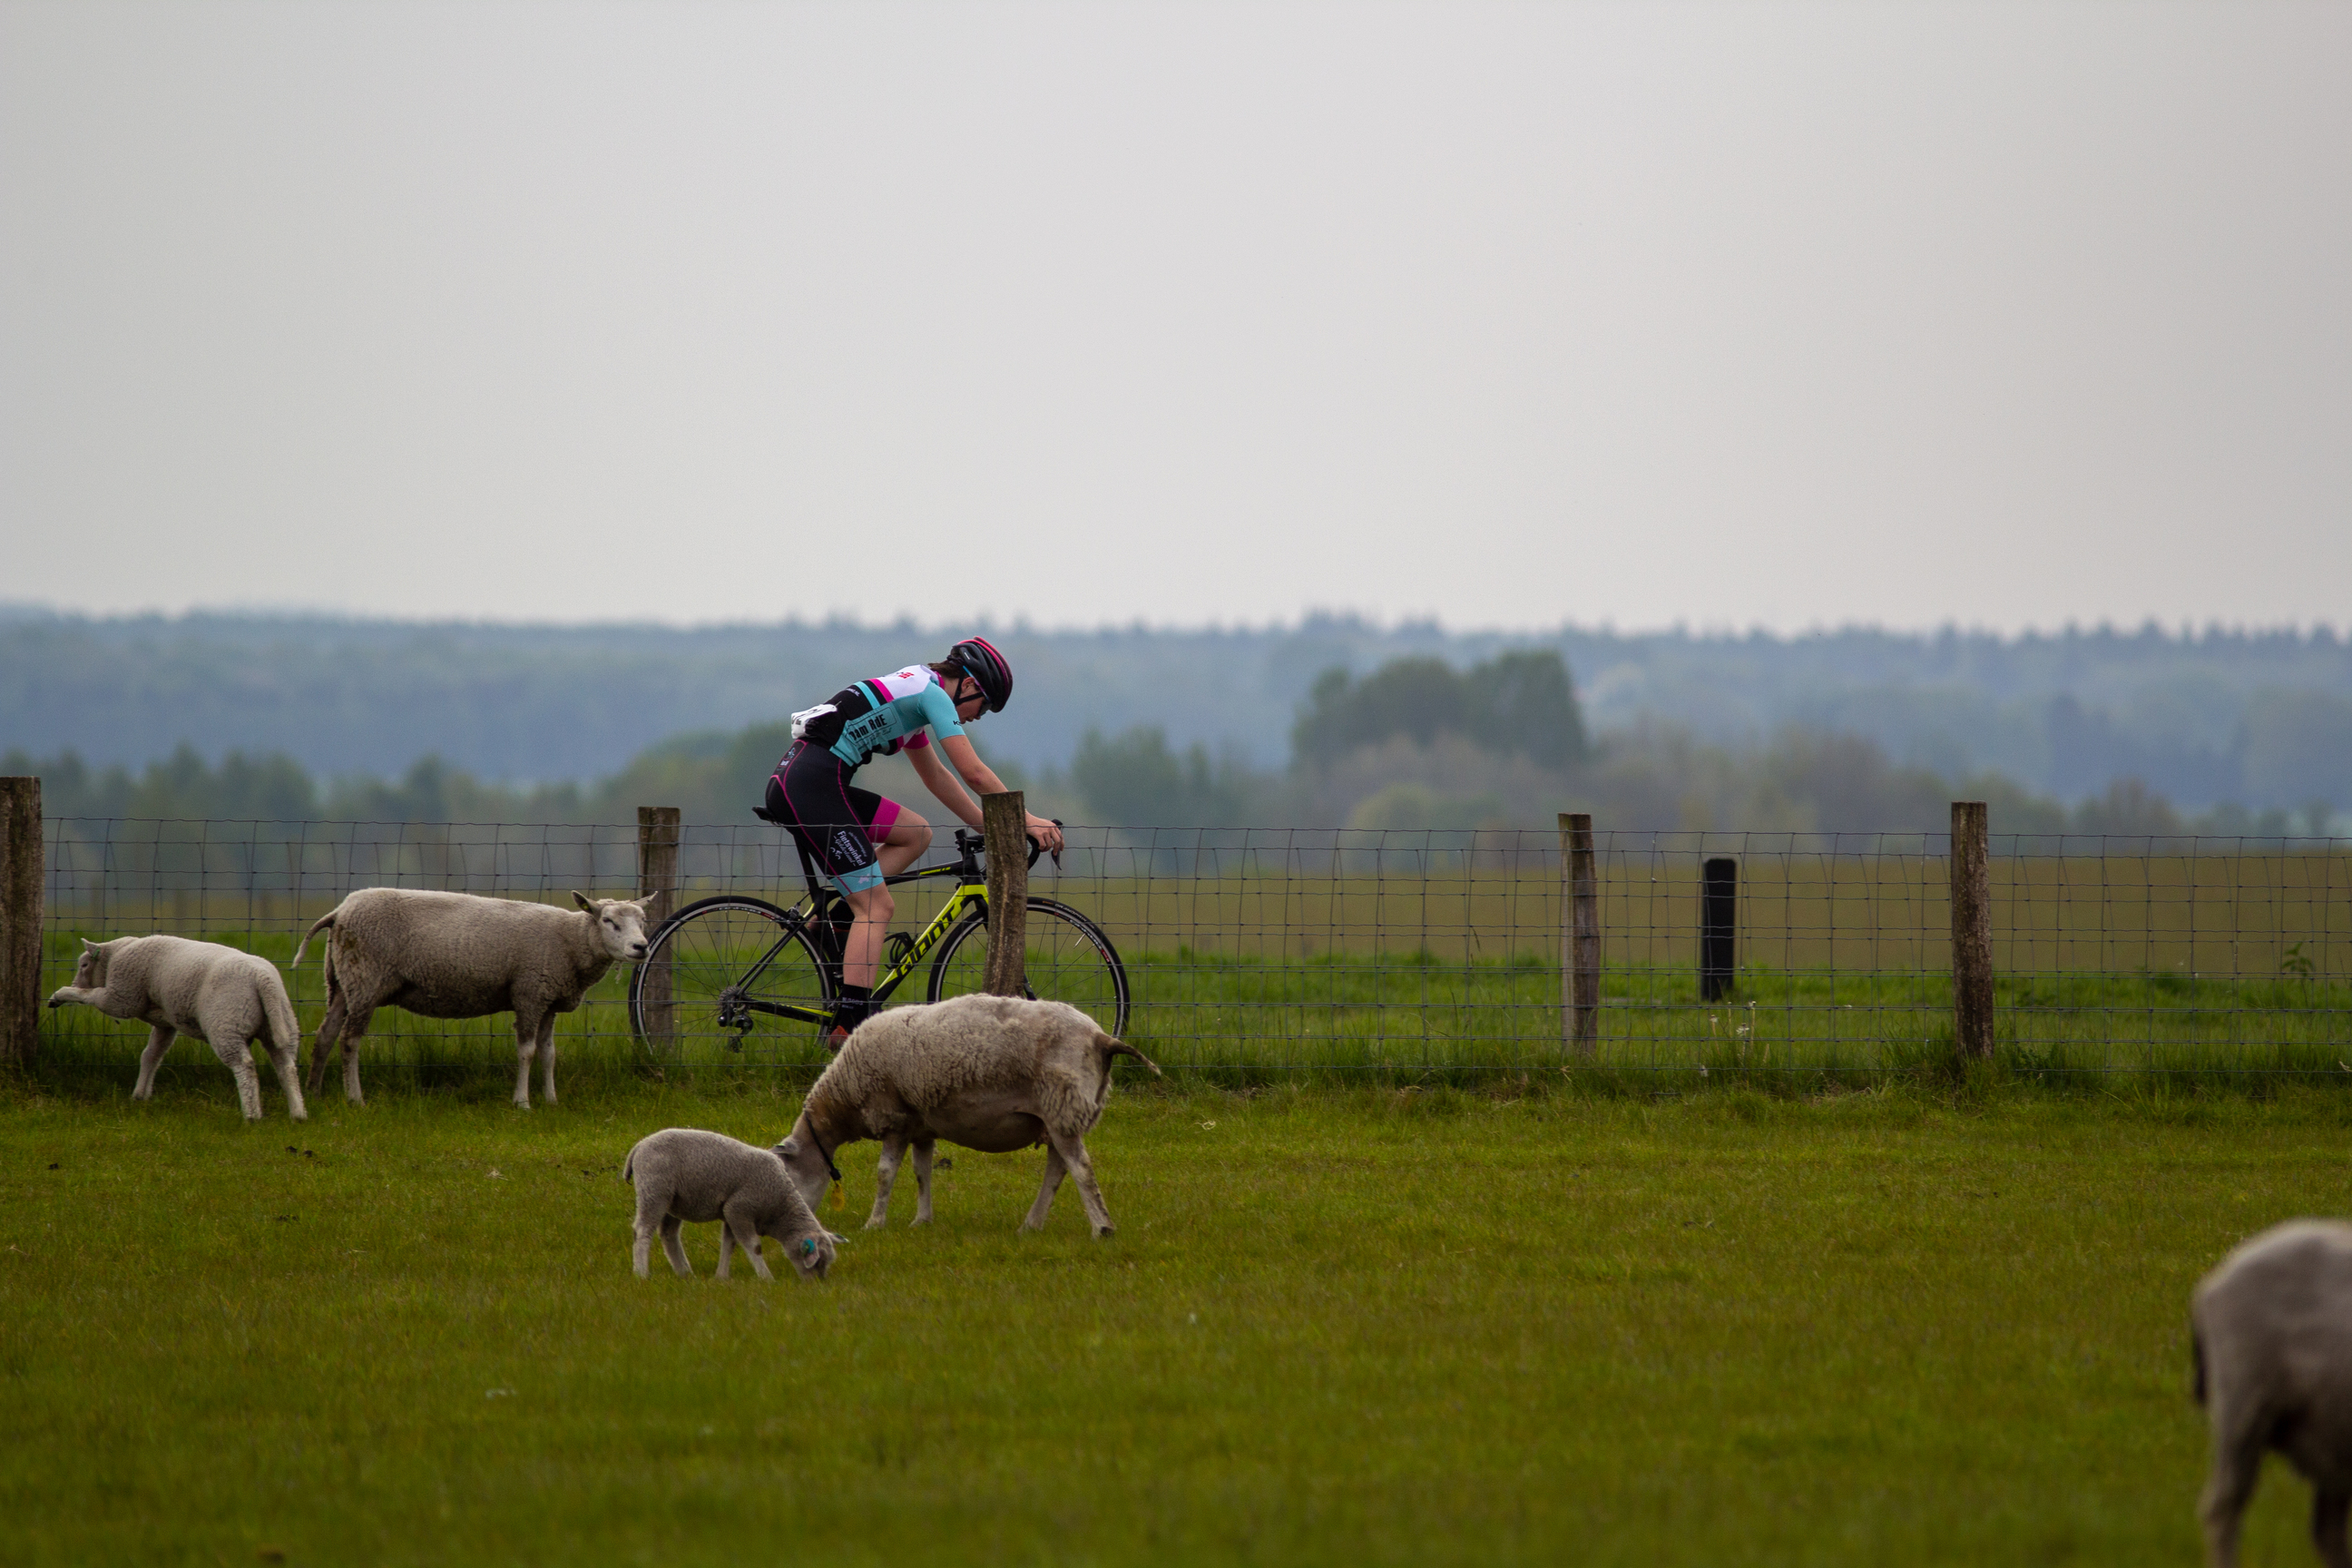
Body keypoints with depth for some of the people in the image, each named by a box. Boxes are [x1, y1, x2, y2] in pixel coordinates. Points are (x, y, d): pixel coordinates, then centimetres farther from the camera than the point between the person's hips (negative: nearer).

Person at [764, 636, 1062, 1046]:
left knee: (916, 835, 17)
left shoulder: (913, 694, 25)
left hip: (791, 781, 9)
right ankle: (849, 1024, -18)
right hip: (811, 785, -9)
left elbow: (937, 777, 34)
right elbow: (974, 773, -6)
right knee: (878, 906, -9)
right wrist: (1026, 820, 2)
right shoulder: (933, 693, -3)